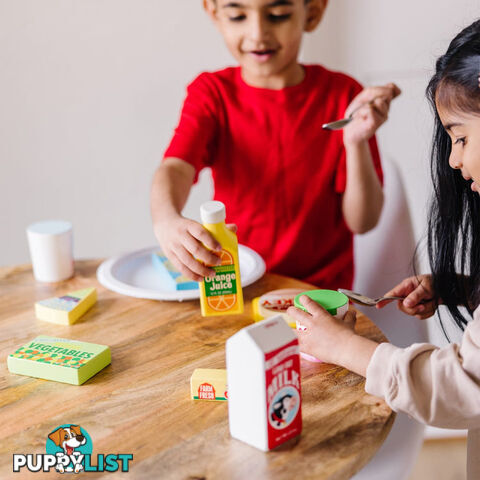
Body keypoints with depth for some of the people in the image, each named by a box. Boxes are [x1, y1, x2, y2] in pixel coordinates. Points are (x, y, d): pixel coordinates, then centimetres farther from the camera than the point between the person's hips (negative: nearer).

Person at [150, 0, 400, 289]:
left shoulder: (342, 95, -3)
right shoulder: (212, 93, 1)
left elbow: (363, 222, -5)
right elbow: (176, 167, -19)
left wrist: (356, 142, -21)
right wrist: (167, 220, -41)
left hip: (319, 295, -2)